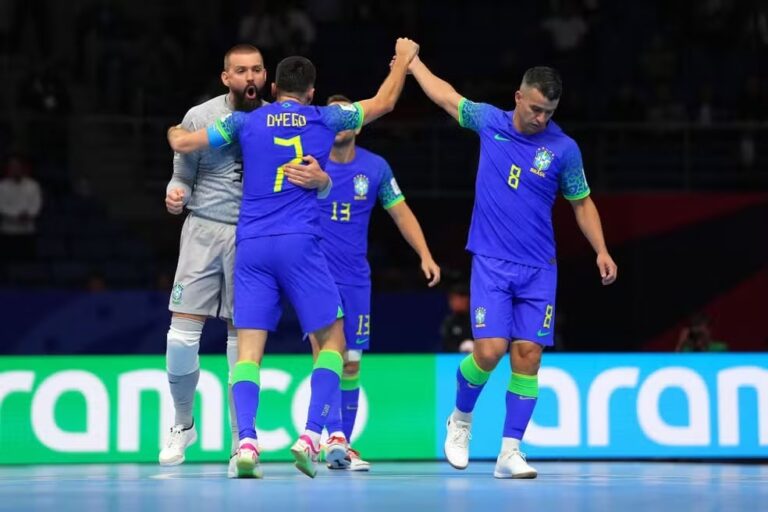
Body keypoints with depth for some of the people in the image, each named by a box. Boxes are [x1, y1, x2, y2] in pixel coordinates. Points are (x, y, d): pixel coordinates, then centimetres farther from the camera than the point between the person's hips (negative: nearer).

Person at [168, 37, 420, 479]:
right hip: (299, 243, -2)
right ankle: (311, 436, -8)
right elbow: (384, 103, 23)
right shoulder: (325, 120, 9)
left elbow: (183, 144, 12)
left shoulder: (246, 122, 10)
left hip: (251, 245, 2)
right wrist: (404, 59, 39)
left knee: (249, 347, 1)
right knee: (332, 338, 9)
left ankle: (247, 441, -18)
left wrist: (176, 133, 36)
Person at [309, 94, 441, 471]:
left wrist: (425, 255, 1)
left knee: (350, 363, 7)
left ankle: (341, 445, 17)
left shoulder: (375, 167, 2)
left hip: (355, 279, 3)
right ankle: (335, 439, -24)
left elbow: (401, 213, 11)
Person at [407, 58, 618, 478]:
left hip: (538, 269, 1)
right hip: (491, 264, -1)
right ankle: (461, 418, 17)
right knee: (490, 351, -13)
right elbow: (444, 95, 18)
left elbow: (582, 203, 11)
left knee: (527, 356, -6)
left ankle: (509, 453, -1)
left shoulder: (563, 148, -1)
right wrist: (414, 63, 30)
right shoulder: (489, 122, 0)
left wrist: (601, 251, 1)